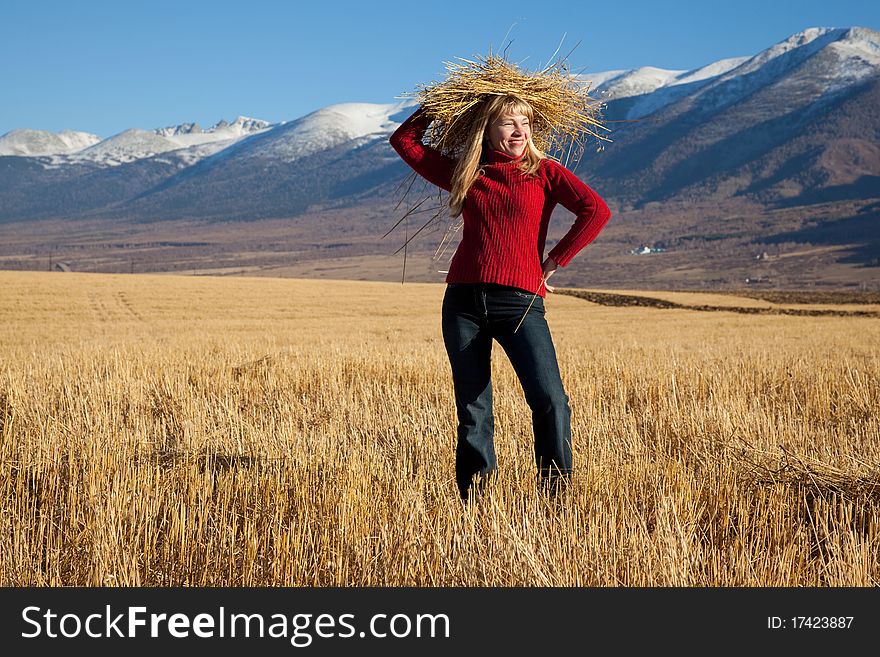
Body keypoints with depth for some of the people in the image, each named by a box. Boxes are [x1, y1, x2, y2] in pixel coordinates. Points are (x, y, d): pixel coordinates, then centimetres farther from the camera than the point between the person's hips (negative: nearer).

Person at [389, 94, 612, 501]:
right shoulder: (464, 175, 14)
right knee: (472, 411, 5)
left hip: (519, 302, -3)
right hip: (463, 301, 3)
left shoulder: (544, 172, 6)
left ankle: (556, 496, -8)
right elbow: (403, 140, 22)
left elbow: (597, 211, -5)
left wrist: (554, 261, -4)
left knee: (549, 399, -18)